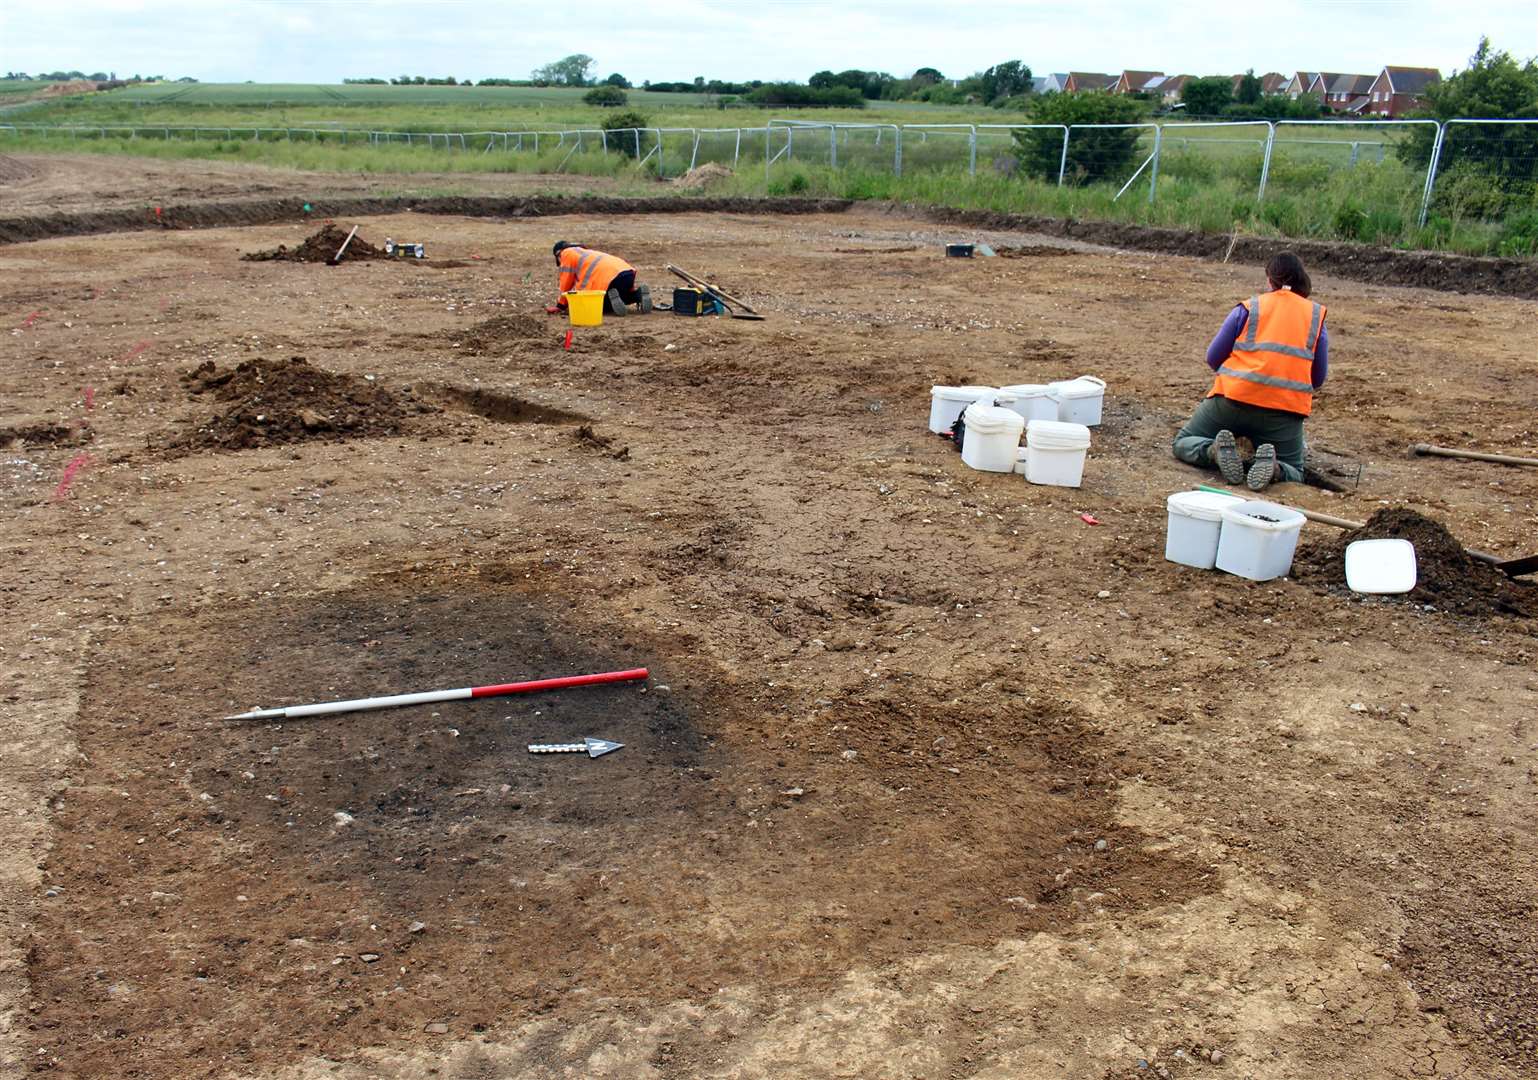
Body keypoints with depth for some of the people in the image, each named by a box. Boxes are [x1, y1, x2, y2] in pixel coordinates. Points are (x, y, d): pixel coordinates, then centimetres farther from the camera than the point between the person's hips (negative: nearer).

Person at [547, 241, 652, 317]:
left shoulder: (567, 253, 15)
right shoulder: (586, 252, 39)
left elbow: (566, 283, 13)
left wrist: (560, 306, 22)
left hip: (611, 277, -8)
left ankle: (612, 298, -19)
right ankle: (639, 294, 3)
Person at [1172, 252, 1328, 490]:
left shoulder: (1249, 307, 7)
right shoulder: (1316, 315, 11)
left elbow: (1213, 358, 7)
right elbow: (1318, 379, 11)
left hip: (1234, 399, -1)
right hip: (1286, 408, 1)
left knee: (1183, 443, 14)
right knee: (1294, 474, 15)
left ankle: (1216, 451, -18)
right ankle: (1272, 468, -20)